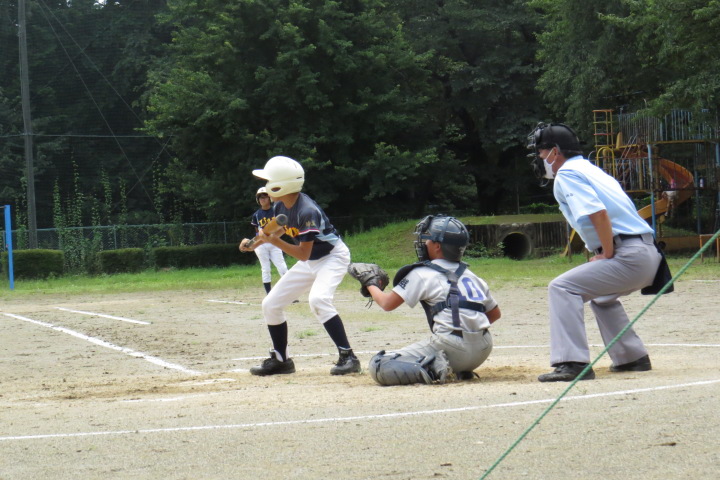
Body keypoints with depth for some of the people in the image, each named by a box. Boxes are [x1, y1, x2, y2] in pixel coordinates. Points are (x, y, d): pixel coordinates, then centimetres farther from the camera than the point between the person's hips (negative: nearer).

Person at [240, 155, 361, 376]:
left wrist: (274, 241, -37)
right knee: (270, 304, 5)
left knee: (318, 299, -34)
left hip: (332, 256, -9)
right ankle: (281, 360, 19)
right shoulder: (279, 207, -7)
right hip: (309, 261, 9)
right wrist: (255, 242, -5)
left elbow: (303, 254, -29)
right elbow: (274, 231, 13)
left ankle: (348, 357, -27)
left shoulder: (307, 211, -31)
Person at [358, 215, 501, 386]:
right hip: (483, 351, 6)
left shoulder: (422, 274, 3)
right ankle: (460, 369, 11)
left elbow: (387, 304, 4)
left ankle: (432, 370, -20)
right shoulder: (470, 275, 20)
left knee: (379, 366, -4)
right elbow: (495, 313, 25)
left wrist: (371, 285, 22)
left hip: (451, 348, -6)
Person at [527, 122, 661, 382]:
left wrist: (607, 255, -13)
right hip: (649, 254, 10)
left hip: (629, 257, -10)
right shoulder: (590, 169, 24)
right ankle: (632, 357, 31)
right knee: (601, 295, 33)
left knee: (563, 288, -11)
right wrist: (606, 254, 16)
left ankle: (573, 362, -20)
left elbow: (598, 213, -20)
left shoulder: (567, 174, -5)